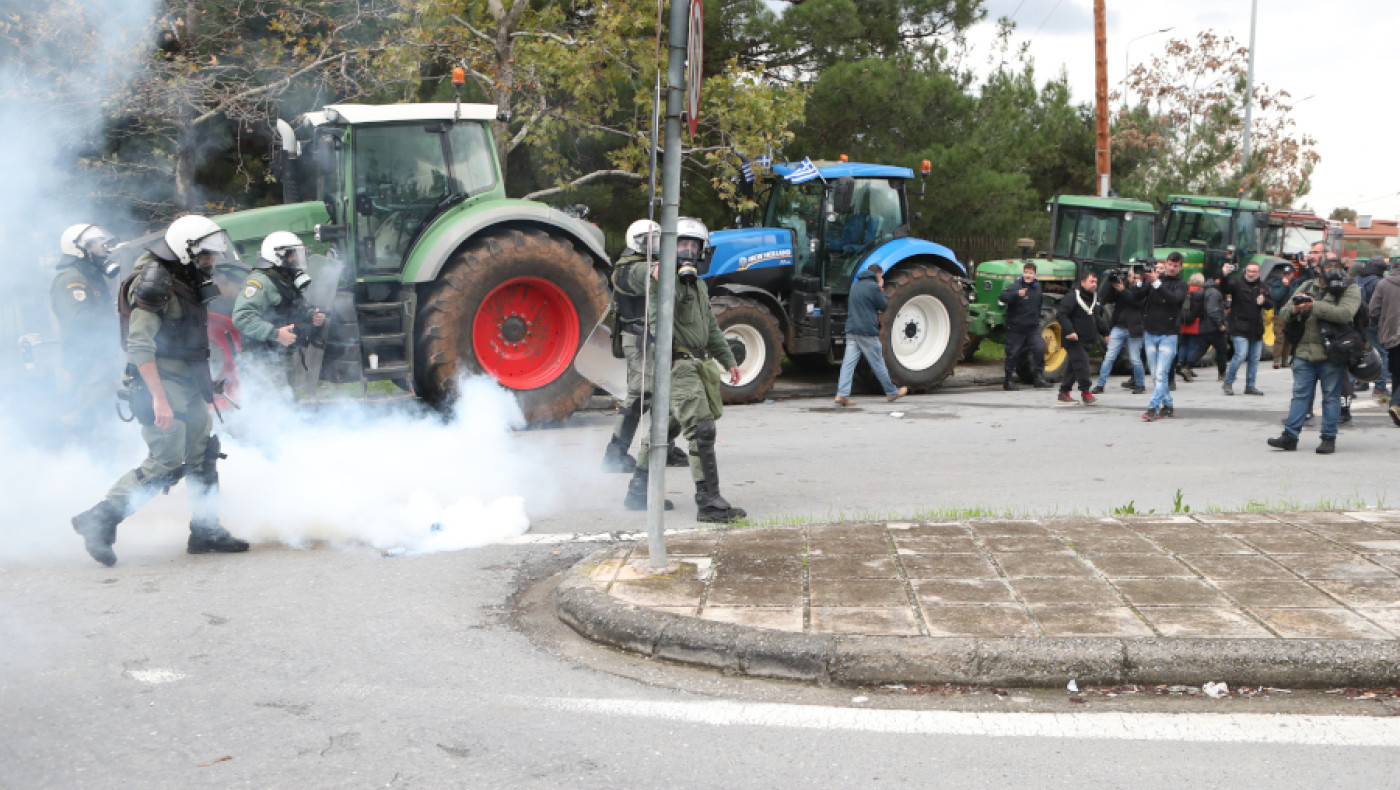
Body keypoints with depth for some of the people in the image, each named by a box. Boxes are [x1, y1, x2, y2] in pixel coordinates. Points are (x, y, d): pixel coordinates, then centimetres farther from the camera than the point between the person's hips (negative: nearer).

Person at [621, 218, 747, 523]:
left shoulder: (699, 284, 20)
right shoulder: (664, 277, -9)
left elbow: (710, 327, 28)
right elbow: (634, 277, -31)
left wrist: (729, 360, 26)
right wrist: (653, 274, -53)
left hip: (697, 365, 10)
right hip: (677, 364, -10)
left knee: (665, 429, 17)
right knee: (702, 429, -17)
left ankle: (637, 492, 29)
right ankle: (709, 503, -16)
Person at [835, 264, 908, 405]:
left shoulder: (855, 286, 15)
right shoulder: (874, 287, -9)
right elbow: (884, 307, -3)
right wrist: (881, 289, 8)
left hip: (851, 330, 6)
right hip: (867, 331, -6)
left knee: (849, 362, -1)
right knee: (878, 363, 5)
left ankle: (842, 395, -11)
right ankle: (892, 393, 18)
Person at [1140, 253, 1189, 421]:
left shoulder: (1181, 285, 4)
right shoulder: (1153, 279, 10)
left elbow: (1174, 299, -17)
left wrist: (1157, 283, -23)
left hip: (1168, 334, -3)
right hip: (1150, 333, 3)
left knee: (1161, 374, -12)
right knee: (1155, 374, 5)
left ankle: (1154, 407, -15)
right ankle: (1168, 405, 15)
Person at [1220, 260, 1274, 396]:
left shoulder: (1262, 286, 14)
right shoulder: (1237, 283, -3)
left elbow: (1271, 304, 14)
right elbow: (1224, 288, -21)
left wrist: (1264, 301, -8)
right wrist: (1225, 276, -39)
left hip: (1257, 329, 6)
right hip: (1240, 328, -6)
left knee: (1254, 359, 8)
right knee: (1241, 355, -16)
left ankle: (1250, 386, 18)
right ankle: (1228, 383, -2)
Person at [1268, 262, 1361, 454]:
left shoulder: (1350, 289, 2)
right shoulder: (1308, 286, 16)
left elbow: (1345, 313, -18)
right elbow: (1285, 312, 13)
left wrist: (1314, 305, -21)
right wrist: (1295, 310, -11)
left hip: (1330, 354, -4)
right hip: (1304, 352, 4)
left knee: (1331, 396, 2)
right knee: (1300, 394, 5)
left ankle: (1329, 438, 9)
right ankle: (1290, 436, 6)